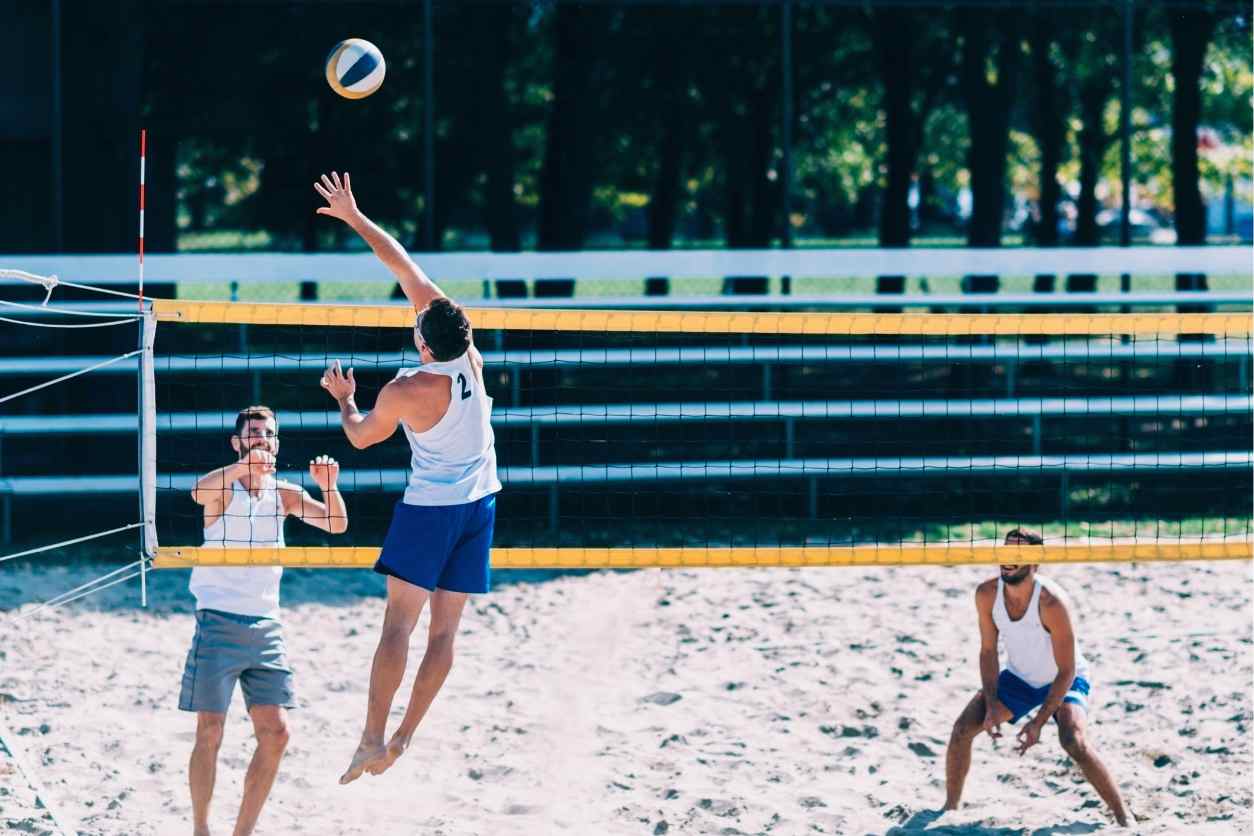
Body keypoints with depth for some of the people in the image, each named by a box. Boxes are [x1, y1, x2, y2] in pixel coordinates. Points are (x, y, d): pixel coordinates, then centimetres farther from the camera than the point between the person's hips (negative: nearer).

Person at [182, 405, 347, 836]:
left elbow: (336, 525, 1)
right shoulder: (225, 489, -6)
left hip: (265, 626, 5)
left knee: (275, 733, 1)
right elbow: (200, 492, -29)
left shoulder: (283, 494, 8)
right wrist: (243, 466, -47)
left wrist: (329, 487, -19)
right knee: (210, 733, -5)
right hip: (219, 622, -5)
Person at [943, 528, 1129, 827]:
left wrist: (1039, 721, -28)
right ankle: (950, 807, 12)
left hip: (1065, 680, -6)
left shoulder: (1051, 601, -33)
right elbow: (988, 651, -4)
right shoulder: (987, 594, -17)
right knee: (963, 728, -7)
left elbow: (1066, 671, -27)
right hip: (1018, 676, 6)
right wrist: (992, 706, -13)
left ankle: (1123, 818, -21)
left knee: (1074, 742, -30)